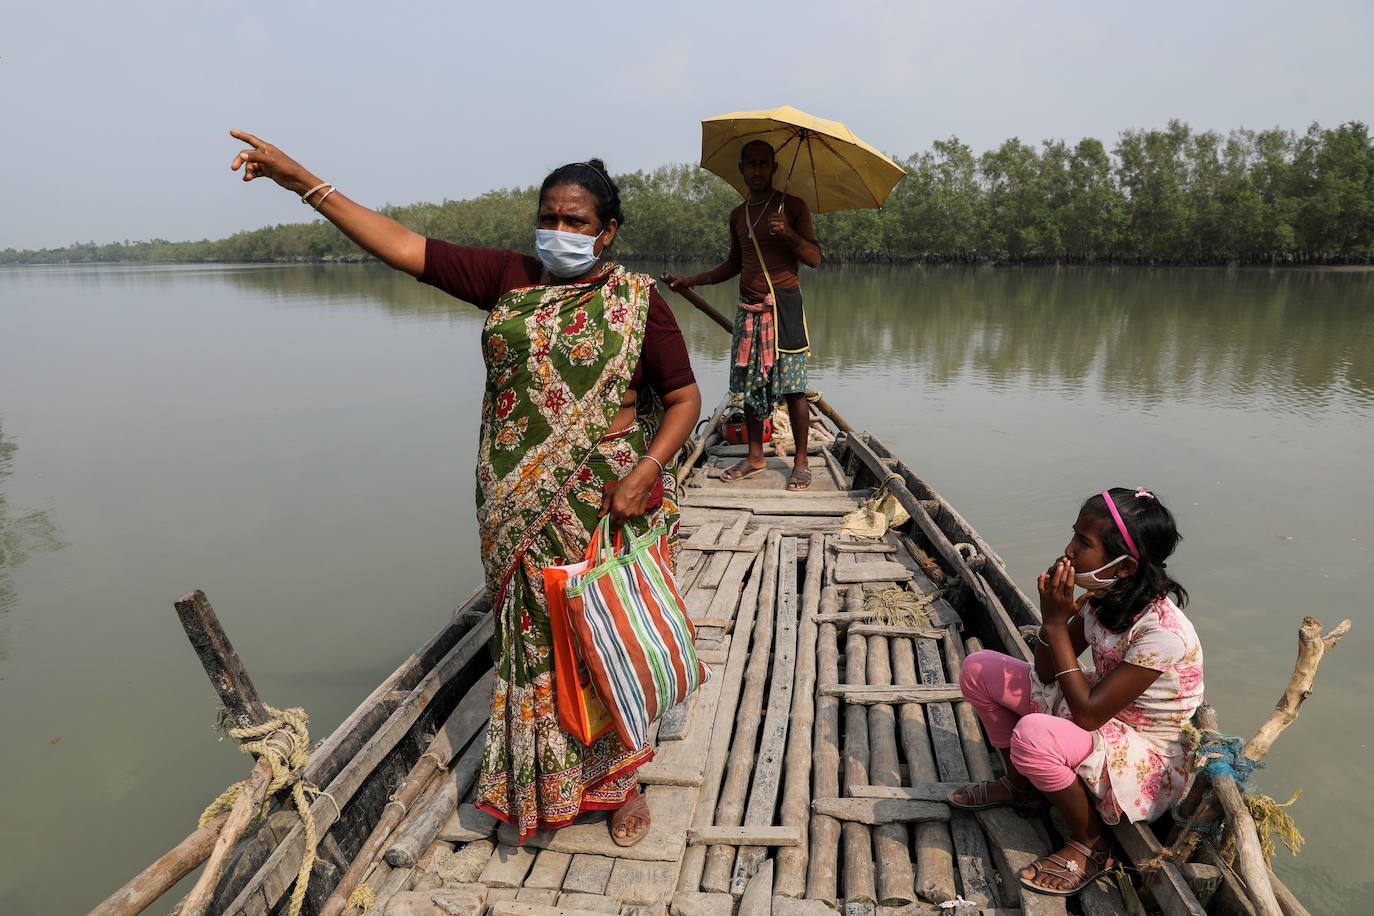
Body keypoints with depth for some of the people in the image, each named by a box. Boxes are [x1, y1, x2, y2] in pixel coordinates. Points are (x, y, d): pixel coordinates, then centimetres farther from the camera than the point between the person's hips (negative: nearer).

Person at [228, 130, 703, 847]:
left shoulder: (636, 298, -2)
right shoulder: (508, 277, 4)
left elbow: (684, 396, -2)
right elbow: (402, 247, 1)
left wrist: (644, 473, -16)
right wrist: (304, 182, -3)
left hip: (607, 499, -2)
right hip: (518, 505, 3)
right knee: (532, 634, 11)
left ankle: (620, 777, 29)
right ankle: (539, 781, 33)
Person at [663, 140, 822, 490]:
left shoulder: (792, 206, 1)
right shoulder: (738, 215, 16)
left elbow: (815, 259, -4)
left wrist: (788, 234, -22)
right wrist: (691, 280, 16)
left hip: (784, 304, -5)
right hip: (749, 307, 5)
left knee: (792, 386, -6)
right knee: (751, 384, 7)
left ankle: (800, 461, 4)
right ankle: (755, 456, 19)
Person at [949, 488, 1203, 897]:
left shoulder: (1162, 631, -31)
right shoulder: (1103, 596, -8)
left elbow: (1088, 713, -29)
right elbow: (1047, 675, 0)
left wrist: (1056, 624, -27)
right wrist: (1053, 616, -19)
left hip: (1150, 757, -8)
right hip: (1101, 709, 8)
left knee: (1033, 734, -36)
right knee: (979, 669, -1)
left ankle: (1089, 842, -6)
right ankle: (1020, 784, 20)